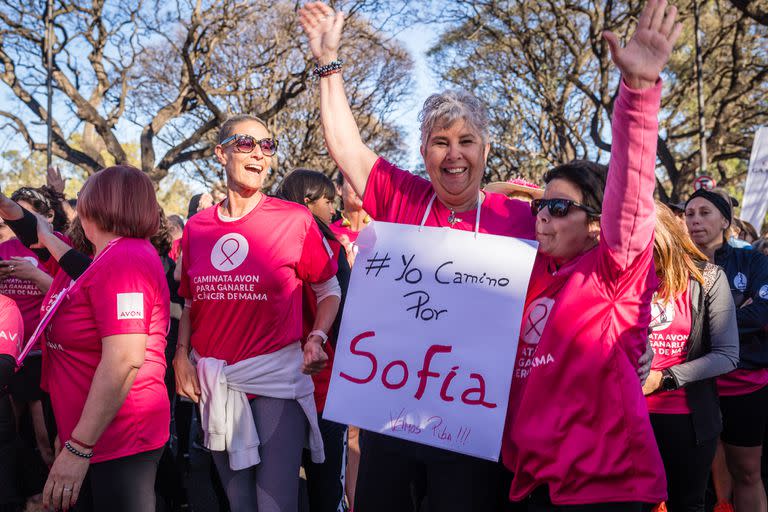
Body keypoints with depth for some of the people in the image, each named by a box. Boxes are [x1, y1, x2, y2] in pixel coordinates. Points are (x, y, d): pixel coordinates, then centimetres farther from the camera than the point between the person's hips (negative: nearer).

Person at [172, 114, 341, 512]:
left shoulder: (295, 219, -6)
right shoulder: (196, 227, 5)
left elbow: (329, 290, 2)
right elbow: (191, 303, 14)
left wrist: (317, 338, -14)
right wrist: (182, 357, 2)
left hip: (276, 374, -3)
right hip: (213, 380, 4)